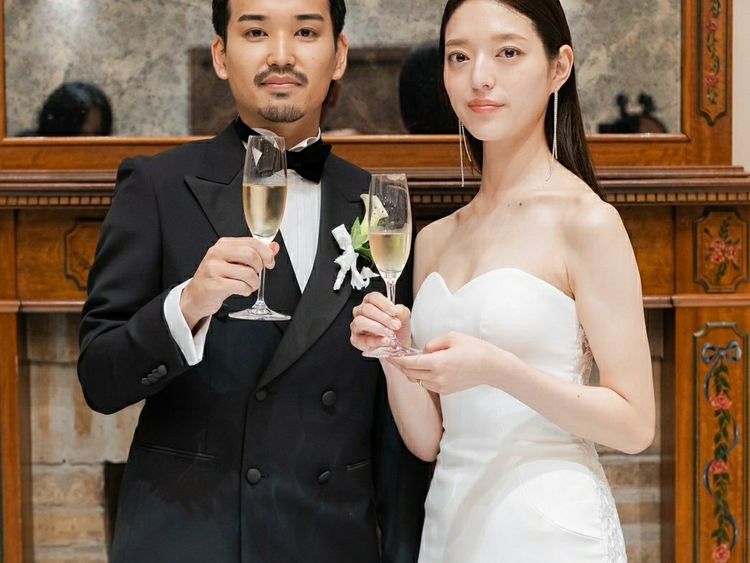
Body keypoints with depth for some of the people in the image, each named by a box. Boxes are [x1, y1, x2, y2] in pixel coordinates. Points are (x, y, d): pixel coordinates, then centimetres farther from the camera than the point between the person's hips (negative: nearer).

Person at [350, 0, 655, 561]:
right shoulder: (435, 239, 7)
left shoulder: (587, 221, -10)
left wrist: (498, 369, -23)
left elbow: (634, 424, -12)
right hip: (451, 516, 6)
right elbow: (428, 440, 8)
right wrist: (394, 357, -10)